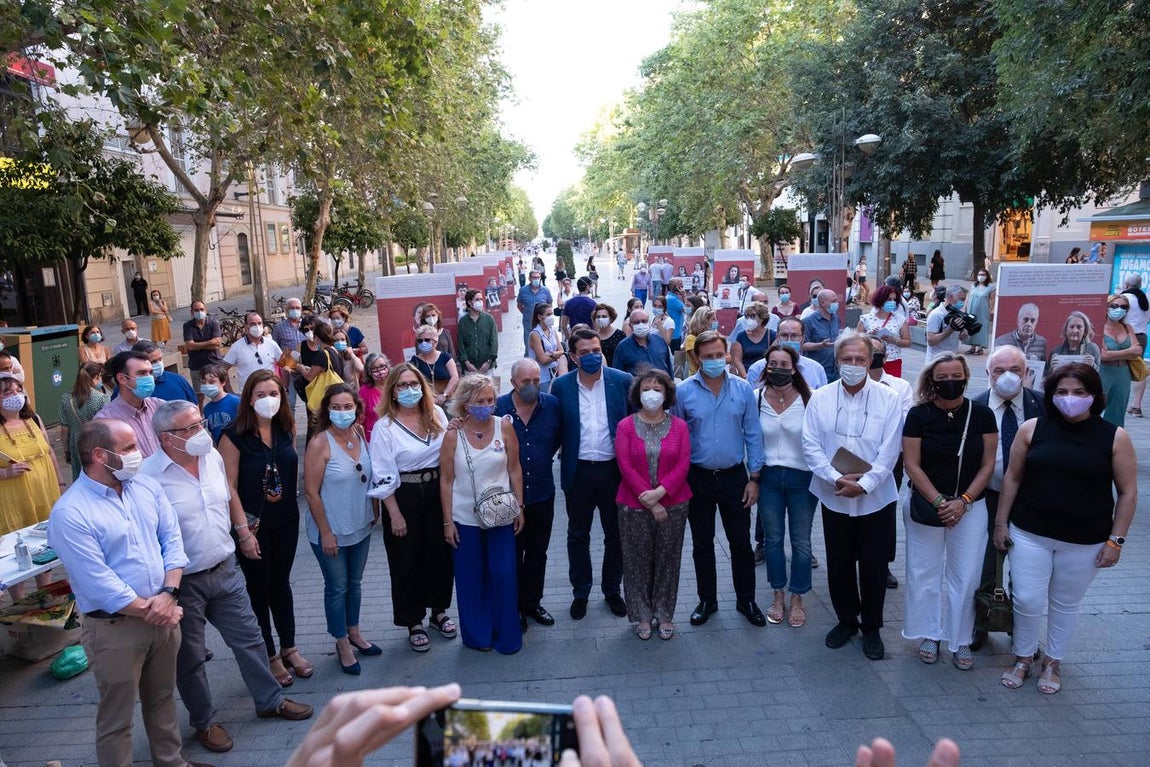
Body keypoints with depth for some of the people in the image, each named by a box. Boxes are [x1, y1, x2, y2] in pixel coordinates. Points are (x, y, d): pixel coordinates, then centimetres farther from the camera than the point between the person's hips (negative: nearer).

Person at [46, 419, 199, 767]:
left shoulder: (147, 486, 1)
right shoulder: (69, 513, -19)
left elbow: (172, 539, 0)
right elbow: (97, 582, -20)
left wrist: (168, 594, -12)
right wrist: (147, 610, -14)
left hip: (164, 615, 6)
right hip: (115, 628, -6)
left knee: (162, 698, 24)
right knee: (116, 717, 10)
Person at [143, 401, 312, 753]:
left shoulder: (213, 457, -2)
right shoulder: (149, 476, -22)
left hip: (225, 570, 6)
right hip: (183, 582, -5)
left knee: (249, 638, 16)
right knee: (190, 658, 14)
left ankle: (270, 700, 34)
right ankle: (204, 721, 33)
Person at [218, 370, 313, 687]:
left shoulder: (287, 429, -2)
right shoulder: (235, 436, -16)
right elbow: (229, 486, -15)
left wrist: (295, 509, 5)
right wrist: (243, 531, -16)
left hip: (286, 521, 4)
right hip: (253, 524, -4)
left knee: (281, 583, 18)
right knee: (259, 588, 10)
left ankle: (289, 647, 32)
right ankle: (268, 656, 25)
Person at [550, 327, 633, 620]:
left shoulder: (622, 380, -6)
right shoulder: (561, 385, -4)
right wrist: (563, 460, -1)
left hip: (614, 469, 0)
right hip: (579, 472, 0)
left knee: (615, 535, 14)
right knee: (578, 536, 14)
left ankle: (612, 590, 33)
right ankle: (580, 592, 32)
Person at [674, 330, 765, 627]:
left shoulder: (743, 389, -5)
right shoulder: (683, 391, -7)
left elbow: (753, 435, -1)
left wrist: (754, 478, -3)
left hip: (734, 476, 0)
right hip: (698, 478, 0)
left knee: (741, 542, 10)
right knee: (702, 544, 13)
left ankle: (746, 600, 28)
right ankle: (707, 600, 29)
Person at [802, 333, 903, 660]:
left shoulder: (888, 398, -5)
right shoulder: (820, 398, -1)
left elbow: (889, 451, -9)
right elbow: (811, 445, -5)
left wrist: (864, 484, -17)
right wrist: (835, 478, -16)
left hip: (875, 498, -1)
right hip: (834, 497, 1)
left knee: (873, 566, 9)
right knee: (839, 563, 13)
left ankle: (871, 627, 28)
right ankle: (846, 620, 33)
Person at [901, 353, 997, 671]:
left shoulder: (981, 414, -3)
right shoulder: (919, 415, -7)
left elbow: (987, 465, -1)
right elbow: (912, 464, -7)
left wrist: (963, 501, -10)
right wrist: (938, 501, -14)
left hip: (970, 508, 1)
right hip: (925, 506, -1)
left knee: (965, 576, 5)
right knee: (925, 573, 7)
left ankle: (961, 641, 22)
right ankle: (929, 635, 24)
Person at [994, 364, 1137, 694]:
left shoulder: (1115, 437, -6)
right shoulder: (1032, 429, -4)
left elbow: (1128, 492, -2)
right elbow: (1012, 477, 2)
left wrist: (1116, 539, -5)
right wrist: (1001, 523, 2)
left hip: (1085, 542, 0)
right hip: (1029, 534, 0)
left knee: (1066, 604, 15)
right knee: (1027, 600, 3)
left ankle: (1053, 663, 35)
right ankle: (1023, 658, 27)